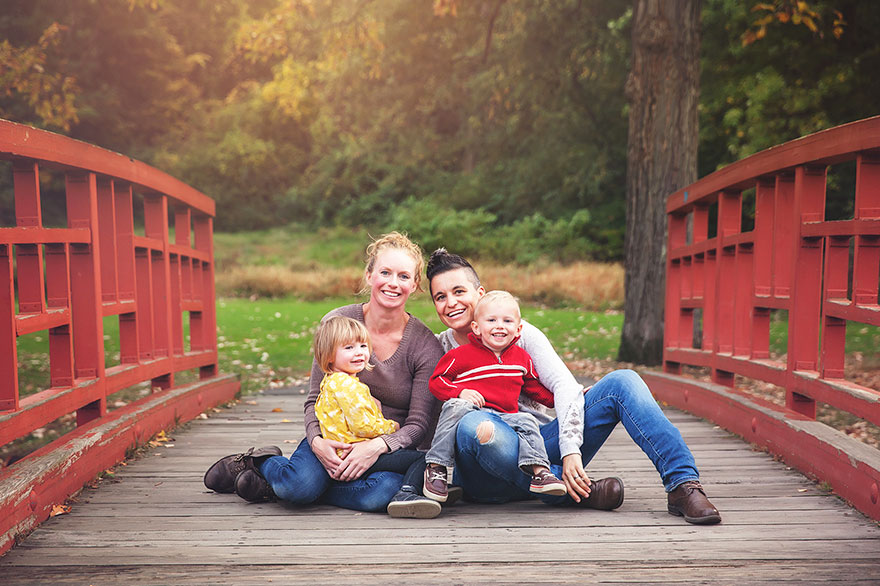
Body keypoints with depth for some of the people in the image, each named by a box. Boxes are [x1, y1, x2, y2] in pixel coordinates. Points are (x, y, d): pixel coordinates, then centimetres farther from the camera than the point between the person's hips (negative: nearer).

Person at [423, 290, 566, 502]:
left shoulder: (522, 358, 15)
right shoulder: (461, 355, 1)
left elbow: (535, 387, 27)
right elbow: (436, 381, 4)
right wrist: (460, 392, -15)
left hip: (505, 417, 4)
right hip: (472, 411, -4)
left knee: (526, 421, -21)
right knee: (457, 407, -34)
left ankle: (539, 471, -21)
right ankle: (436, 467, -27)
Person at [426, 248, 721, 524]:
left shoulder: (519, 333, 9)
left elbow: (564, 385, -4)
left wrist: (570, 449, -19)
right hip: (487, 476, -2)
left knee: (621, 382, -13)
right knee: (472, 426, -39)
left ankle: (683, 485, -23)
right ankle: (576, 490, -28)